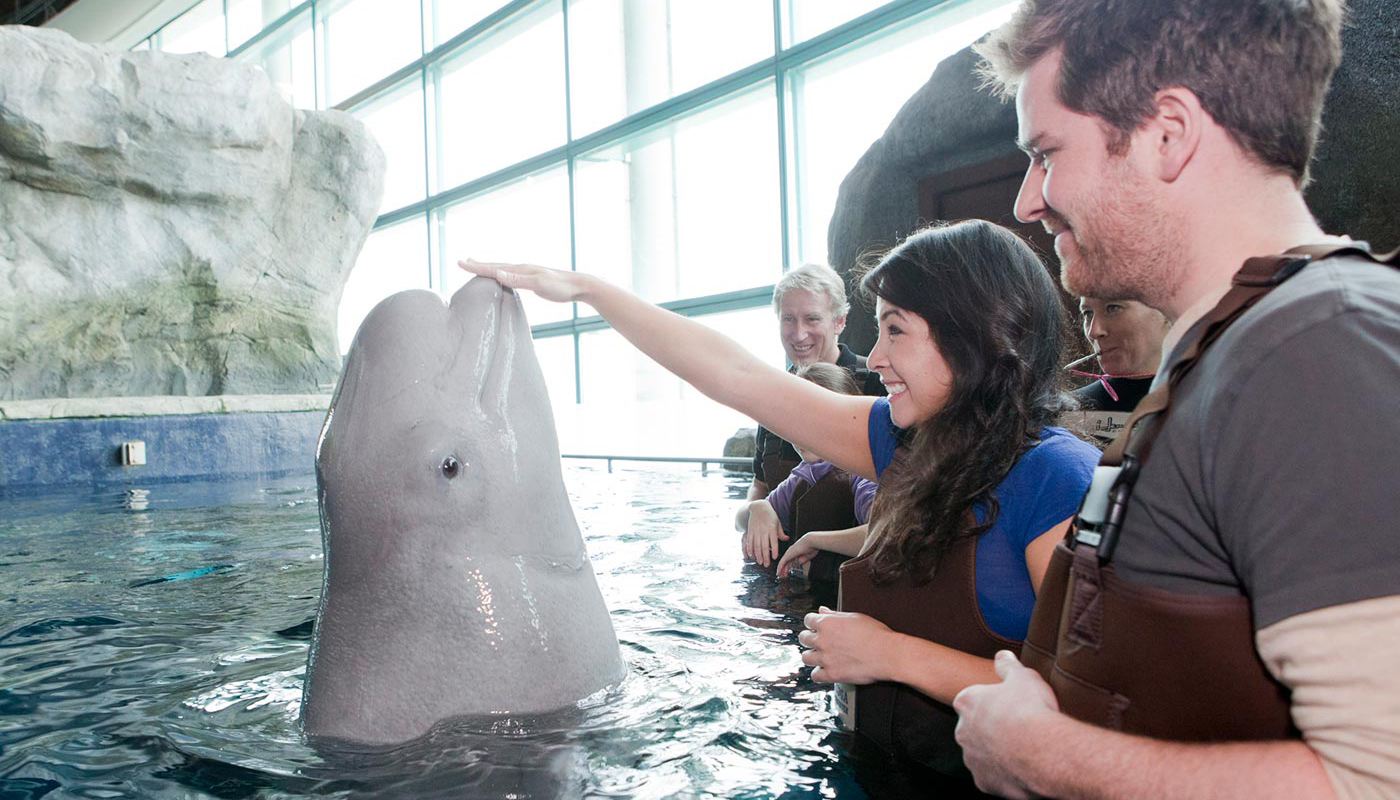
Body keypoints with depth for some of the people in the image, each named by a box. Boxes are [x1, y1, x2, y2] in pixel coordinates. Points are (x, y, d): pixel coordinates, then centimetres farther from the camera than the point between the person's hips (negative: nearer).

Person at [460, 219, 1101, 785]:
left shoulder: (1057, 478, -18)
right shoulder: (905, 443, 2)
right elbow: (736, 376, 4)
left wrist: (894, 655, -19)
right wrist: (583, 287, 7)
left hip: (986, 779, -5)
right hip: (881, 769, 6)